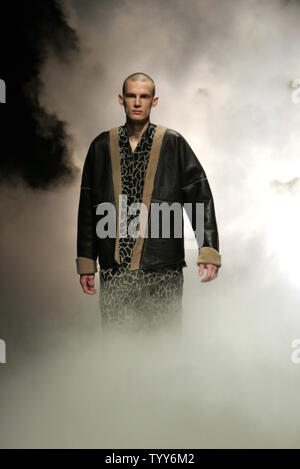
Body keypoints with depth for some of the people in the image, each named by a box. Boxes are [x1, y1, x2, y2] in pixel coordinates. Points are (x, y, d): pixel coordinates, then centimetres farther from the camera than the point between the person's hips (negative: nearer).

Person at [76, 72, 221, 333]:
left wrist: (208, 252, -5)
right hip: (114, 272, 2)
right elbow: (87, 208, 13)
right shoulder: (101, 146, 11)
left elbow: (201, 197, 3)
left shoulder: (173, 143, 5)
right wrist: (86, 263, 10)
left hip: (163, 271, -1)